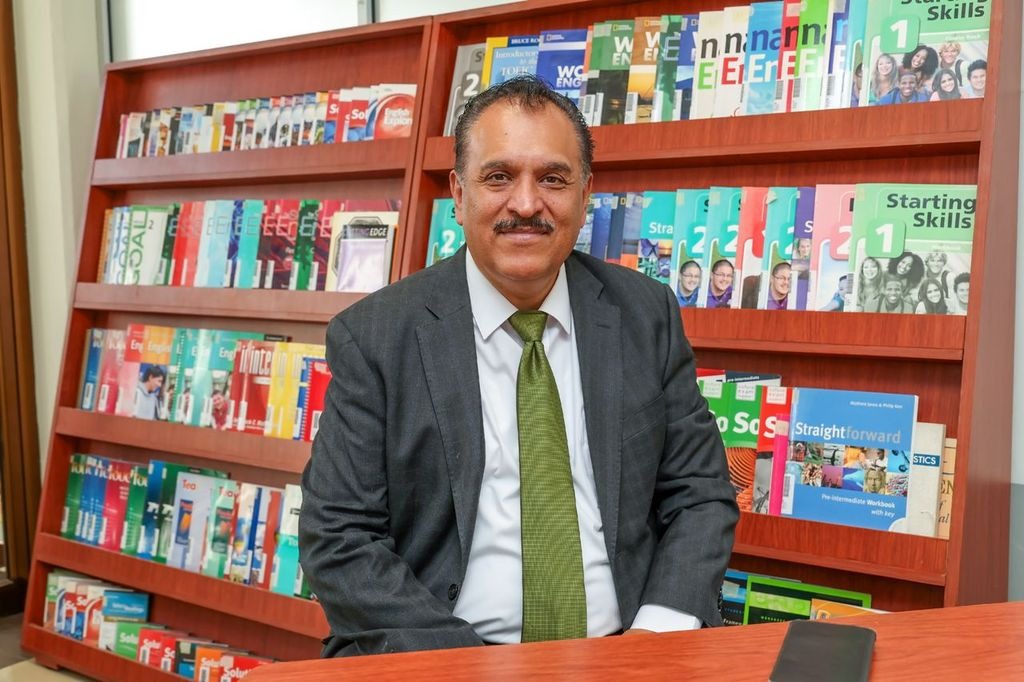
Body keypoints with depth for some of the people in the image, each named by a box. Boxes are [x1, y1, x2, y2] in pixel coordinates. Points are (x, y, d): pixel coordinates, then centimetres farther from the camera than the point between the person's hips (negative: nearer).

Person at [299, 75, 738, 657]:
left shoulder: (647, 314, 3)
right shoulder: (374, 336, -4)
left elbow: (702, 493, 6)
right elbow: (339, 540, -5)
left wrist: (661, 628, -11)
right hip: (437, 661, -2)